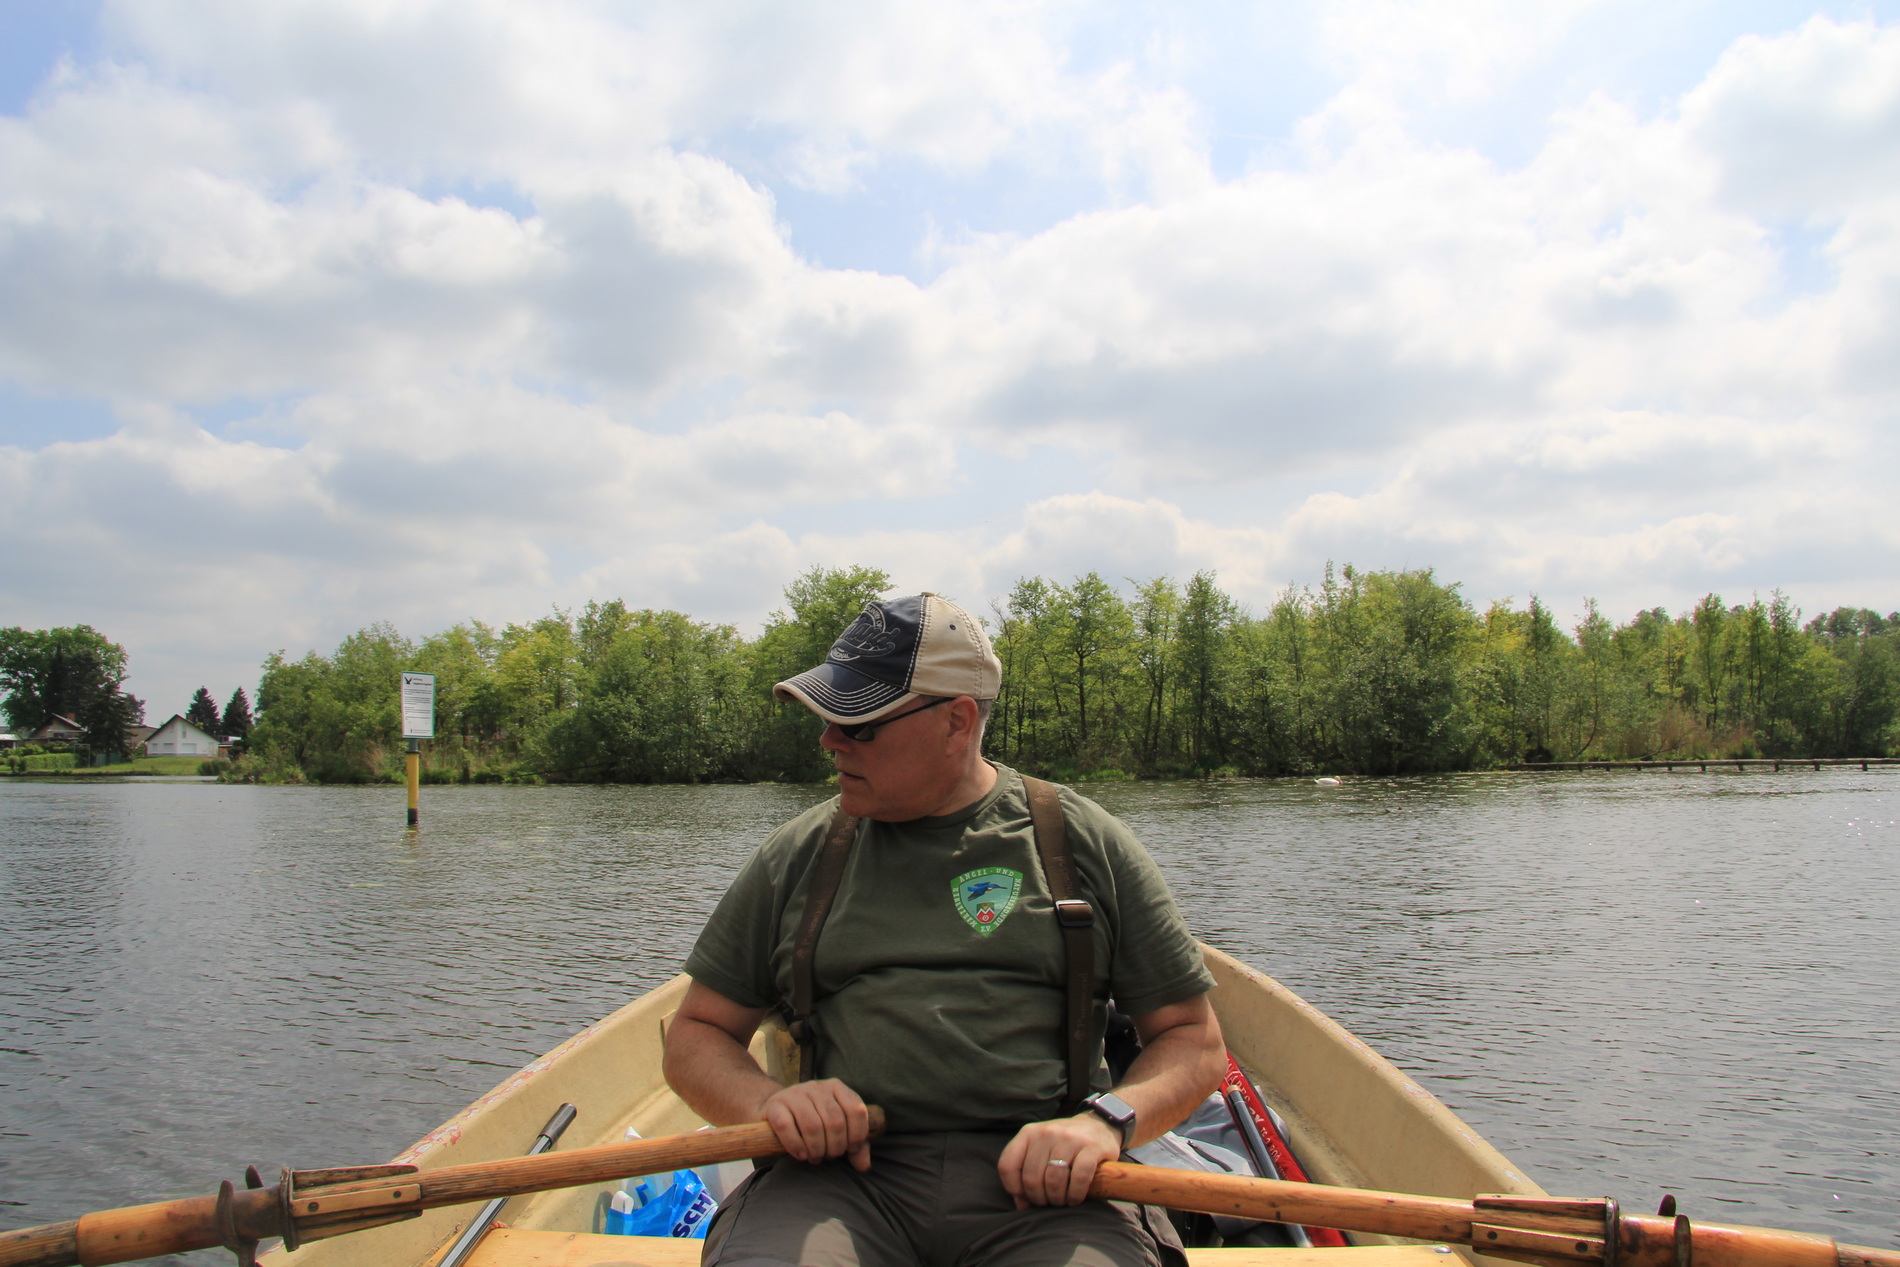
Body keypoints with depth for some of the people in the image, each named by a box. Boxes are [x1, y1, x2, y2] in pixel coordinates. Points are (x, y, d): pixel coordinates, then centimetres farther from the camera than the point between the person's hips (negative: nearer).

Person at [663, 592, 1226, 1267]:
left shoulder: (1088, 844, 8)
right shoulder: (797, 855, 12)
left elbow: (1195, 1042, 10)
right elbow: (695, 1035, 17)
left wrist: (1106, 1119, -10)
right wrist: (769, 1101, -5)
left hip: (1035, 1183, 1)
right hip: (843, 1175, 0)